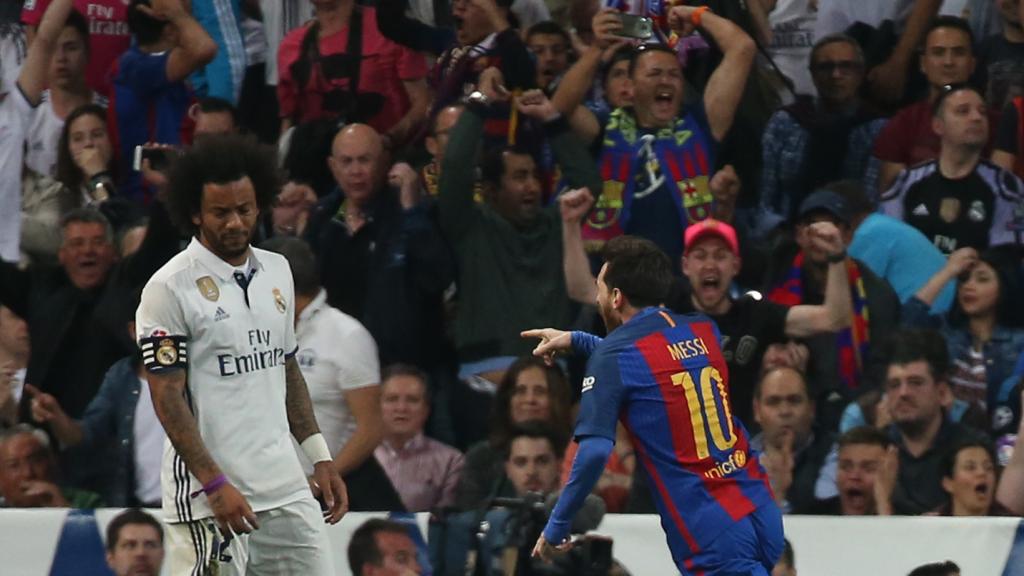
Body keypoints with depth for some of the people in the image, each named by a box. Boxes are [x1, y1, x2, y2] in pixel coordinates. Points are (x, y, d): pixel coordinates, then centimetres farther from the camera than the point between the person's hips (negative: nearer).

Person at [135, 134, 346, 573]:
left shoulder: (276, 271, 13)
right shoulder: (171, 287, -9)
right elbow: (168, 397, -12)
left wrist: (320, 456, 15)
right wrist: (216, 485, -18)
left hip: (284, 486, 7)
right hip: (206, 490, -7)